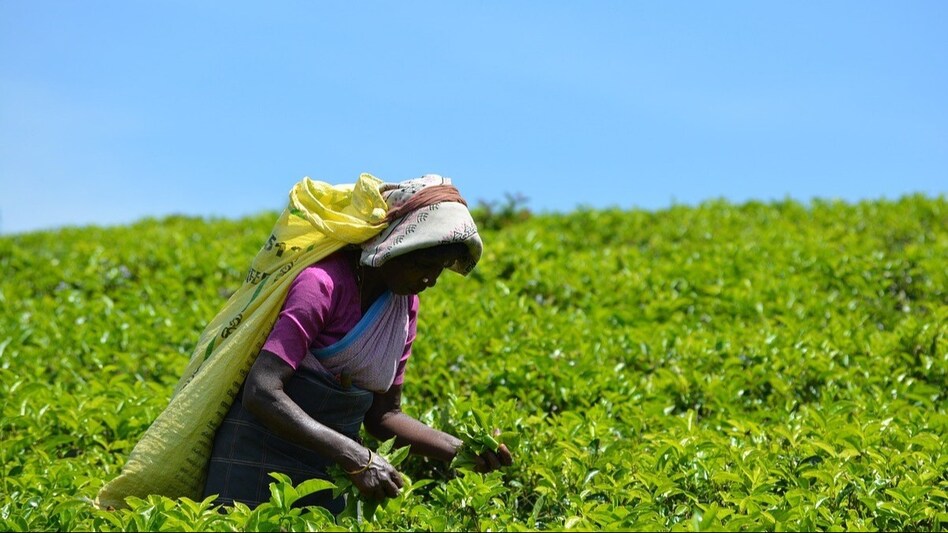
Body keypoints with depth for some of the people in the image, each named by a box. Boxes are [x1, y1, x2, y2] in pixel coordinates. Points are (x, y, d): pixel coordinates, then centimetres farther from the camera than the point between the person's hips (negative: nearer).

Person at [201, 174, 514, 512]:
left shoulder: (406, 304, 3)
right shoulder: (324, 284, -18)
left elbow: (382, 414, 10)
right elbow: (261, 393, -26)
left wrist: (461, 450, -5)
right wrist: (355, 457, -32)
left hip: (333, 468, 6)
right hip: (260, 463, -6)